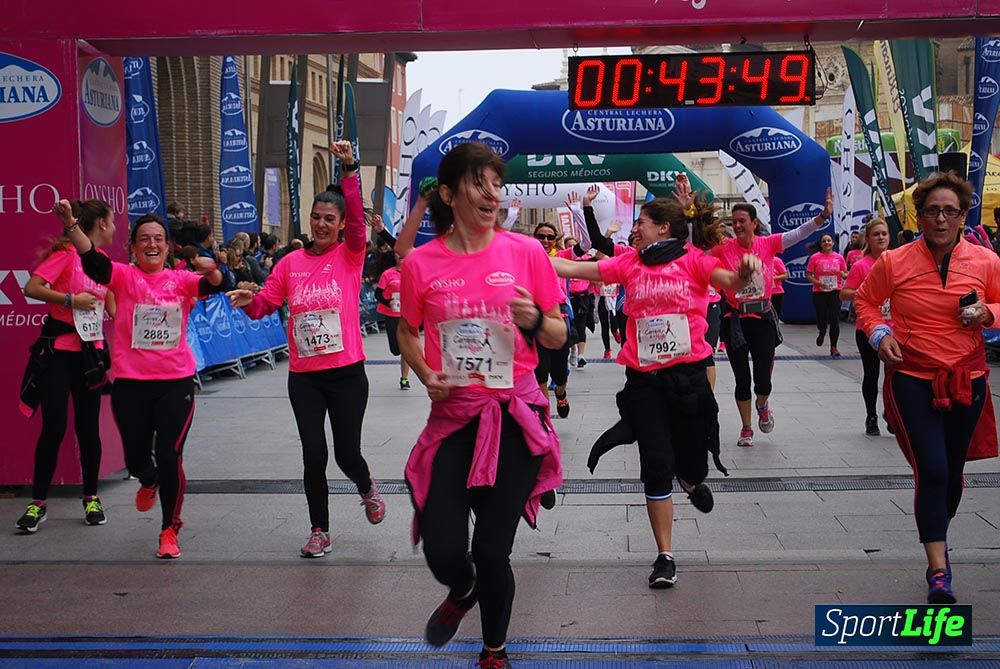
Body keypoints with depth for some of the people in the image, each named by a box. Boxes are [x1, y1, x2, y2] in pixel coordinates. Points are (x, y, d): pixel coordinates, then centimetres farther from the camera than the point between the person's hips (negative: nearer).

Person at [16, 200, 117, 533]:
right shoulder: (66, 252, -9)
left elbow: (112, 308, 19)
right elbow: (31, 288, -19)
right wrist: (71, 299, -21)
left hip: (90, 352, 6)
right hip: (58, 351, -6)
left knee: (89, 427, 8)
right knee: (54, 427, -4)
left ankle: (91, 498, 18)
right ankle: (38, 502, 7)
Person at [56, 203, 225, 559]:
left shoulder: (181, 279, 3)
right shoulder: (123, 276, 0)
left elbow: (214, 285, -12)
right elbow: (92, 259, -17)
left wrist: (211, 270, -36)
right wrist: (70, 224, -33)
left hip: (176, 382, 0)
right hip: (130, 383, 0)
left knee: (170, 456, -2)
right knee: (136, 456, 10)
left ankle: (169, 530, 14)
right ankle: (149, 482, 49)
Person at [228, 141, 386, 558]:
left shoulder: (350, 255, 0)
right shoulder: (291, 262, 7)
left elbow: (357, 216, -16)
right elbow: (265, 303, 9)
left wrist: (348, 169, -27)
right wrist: (248, 301, -14)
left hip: (346, 373, -2)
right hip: (303, 375, 2)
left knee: (347, 453, 4)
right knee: (313, 454, 2)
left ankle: (368, 489, 40)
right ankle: (320, 532, 18)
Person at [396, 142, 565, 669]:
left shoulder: (525, 251, -3)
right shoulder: (421, 263, -2)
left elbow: (558, 337, 5)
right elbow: (407, 333, 14)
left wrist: (535, 320, -17)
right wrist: (426, 374, -5)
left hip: (516, 416, -1)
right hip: (452, 415, 1)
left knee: (493, 551, 4)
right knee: (443, 549, -4)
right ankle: (462, 590, 37)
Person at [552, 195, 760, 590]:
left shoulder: (692, 259, 0)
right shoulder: (629, 263, 7)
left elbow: (730, 282, -15)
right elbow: (573, 269, 5)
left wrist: (745, 272, -38)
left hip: (688, 375, -1)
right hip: (644, 379, 1)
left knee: (692, 465, 8)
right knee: (656, 468, -1)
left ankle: (690, 479, 49)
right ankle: (665, 557, 11)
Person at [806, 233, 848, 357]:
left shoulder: (839, 257, 5)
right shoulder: (815, 257, -1)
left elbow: (845, 275, 12)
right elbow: (808, 275, 0)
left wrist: (844, 274, -11)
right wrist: (817, 282, -17)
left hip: (835, 292, 1)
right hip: (819, 292, -1)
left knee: (835, 319, -6)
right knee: (821, 318, 1)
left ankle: (833, 347, 5)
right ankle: (822, 333, 39)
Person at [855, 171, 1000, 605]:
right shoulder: (894, 263, -6)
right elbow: (865, 301, 9)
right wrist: (879, 334, -8)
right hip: (912, 379, -3)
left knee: (953, 471, 15)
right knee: (932, 470, -12)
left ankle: (938, 540, 42)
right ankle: (939, 572, -7)